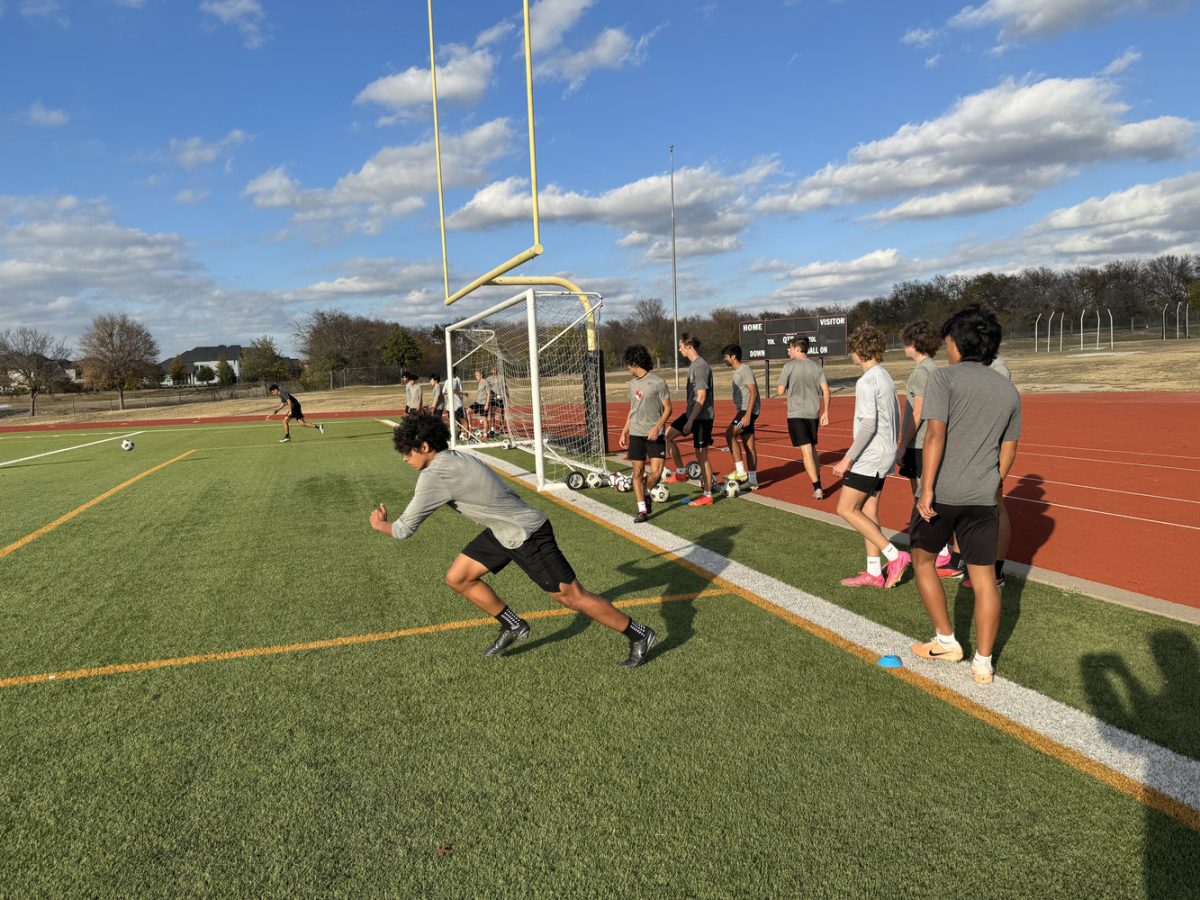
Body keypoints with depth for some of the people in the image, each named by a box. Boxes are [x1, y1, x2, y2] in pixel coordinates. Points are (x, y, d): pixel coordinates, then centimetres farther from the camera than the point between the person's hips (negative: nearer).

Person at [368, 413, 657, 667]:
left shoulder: (433, 476, -22)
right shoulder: (455, 458, 4)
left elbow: (403, 530, -15)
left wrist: (379, 524, 6)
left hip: (528, 535, -9)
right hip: (503, 532, 9)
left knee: (572, 596, -1)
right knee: (457, 578, 10)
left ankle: (639, 635, 14)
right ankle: (513, 627, 26)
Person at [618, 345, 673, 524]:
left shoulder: (658, 382, -9)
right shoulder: (633, 383, 10)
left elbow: (668, 408, -7)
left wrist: (657, 427, -20)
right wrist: (624, 432, 17)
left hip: (655, 434, -5)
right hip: (636, 434, 5)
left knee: (656, 471, -10)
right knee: (637, 471, 3)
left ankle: (646, 494, 20)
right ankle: (642, 509, 11)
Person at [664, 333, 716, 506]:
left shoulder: (701, 367, -19)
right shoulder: (692, 365, 10)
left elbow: (701, 397, -23)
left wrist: (690, 421, -22)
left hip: (702, 417, -9)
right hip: (691, 414, 9)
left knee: (701, 455, -2)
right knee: (666, 435, 8)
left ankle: (707, 495, 7)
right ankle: (680, 472, 16)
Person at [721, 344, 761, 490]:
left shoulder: (745, 370, -11)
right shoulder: (737, 372, 19)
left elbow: (753, 392, -19)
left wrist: (747, 414, -25)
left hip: (748, 410, -10)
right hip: (743, 410, 10)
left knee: (729, 434, -20)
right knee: (748, 444, 9)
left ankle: (741, 471, -19)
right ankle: (752, 480, 12)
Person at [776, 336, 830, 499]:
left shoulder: (789, 366, -6)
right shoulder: (817, 367, 6)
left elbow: (780, 391, -8)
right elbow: (826, 391, 0)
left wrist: (778, 388, 13)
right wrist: (825, 412, 6)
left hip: (796, 414, -5)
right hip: (813, 413, 5)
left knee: (806, 451, -6)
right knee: (813, 449, 17)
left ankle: (817, 488, -10)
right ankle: (818, 485, 20)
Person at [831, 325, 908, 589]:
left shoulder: (867, 381, -17)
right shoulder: (886, 377, 12)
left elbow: (868, 424, -23)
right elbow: (896, 418, 18)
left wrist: (848, 458, -20)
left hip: (869, 458, -9)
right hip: (884, 455, 9)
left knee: (846, 510, -3)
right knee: (868, 512, 12)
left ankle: (894, 556, -2)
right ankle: (874, 573, 15)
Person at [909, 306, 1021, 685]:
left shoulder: (945, 377, -6)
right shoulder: (1009, 390, 11)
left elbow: (935, 434, -16)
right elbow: (1008, 452, 15)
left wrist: (927, 489, -17)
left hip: (942, 493, -5)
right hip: (983, 498, 5)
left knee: (923, 558, 16)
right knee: (984, 576, 8)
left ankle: (946, 641, 21)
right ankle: (983, 662, 14)